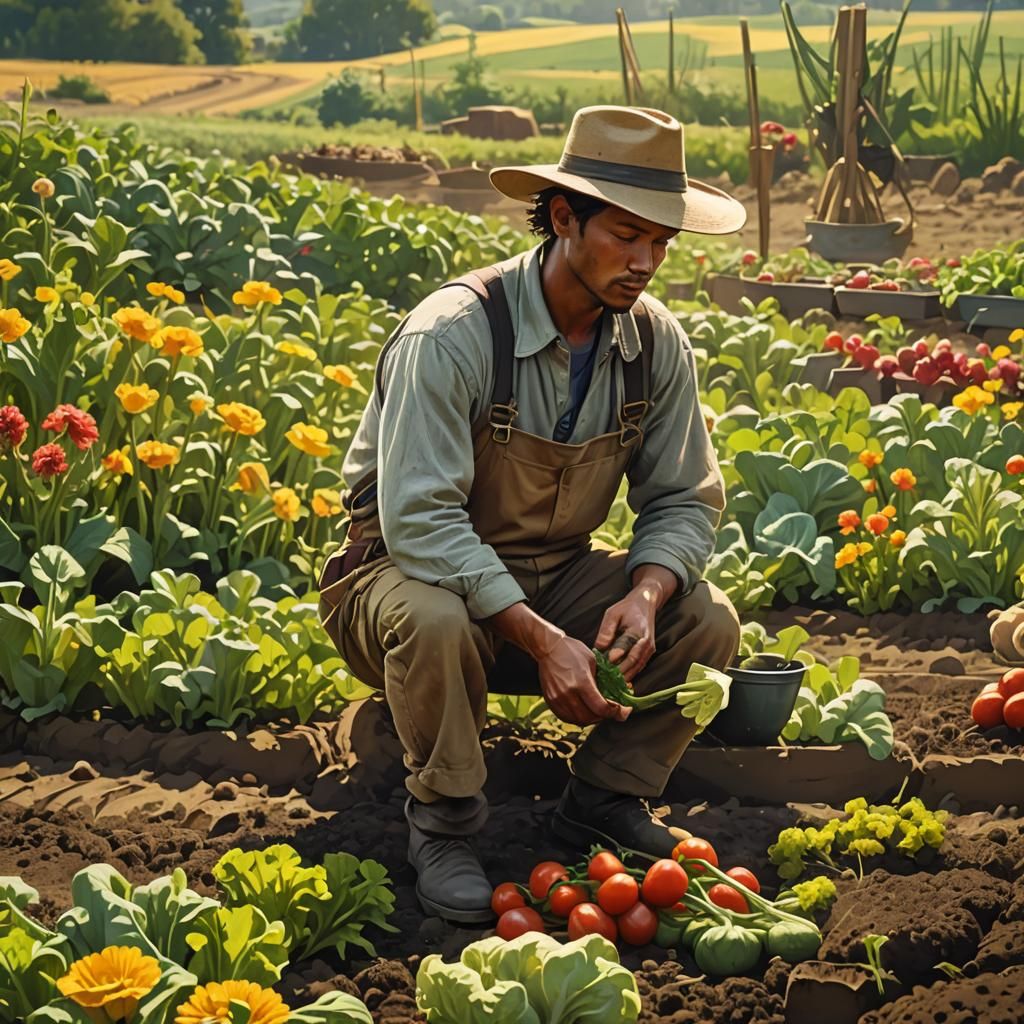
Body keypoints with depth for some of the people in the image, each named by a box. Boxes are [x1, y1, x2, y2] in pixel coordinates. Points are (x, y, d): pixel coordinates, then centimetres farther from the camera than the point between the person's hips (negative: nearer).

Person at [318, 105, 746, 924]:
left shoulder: (657, 343, -7)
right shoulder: (453, 333, -27)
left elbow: (684, 500, -1)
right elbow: (419, 519, -32)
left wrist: (643, 595, -24)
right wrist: (540, 639, -37)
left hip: (557, 574, 5)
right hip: (420, 570, -5)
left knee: (707, 620, -16)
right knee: (434, 619, -39)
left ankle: (606, 800, 3)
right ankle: (444, 825, -15)